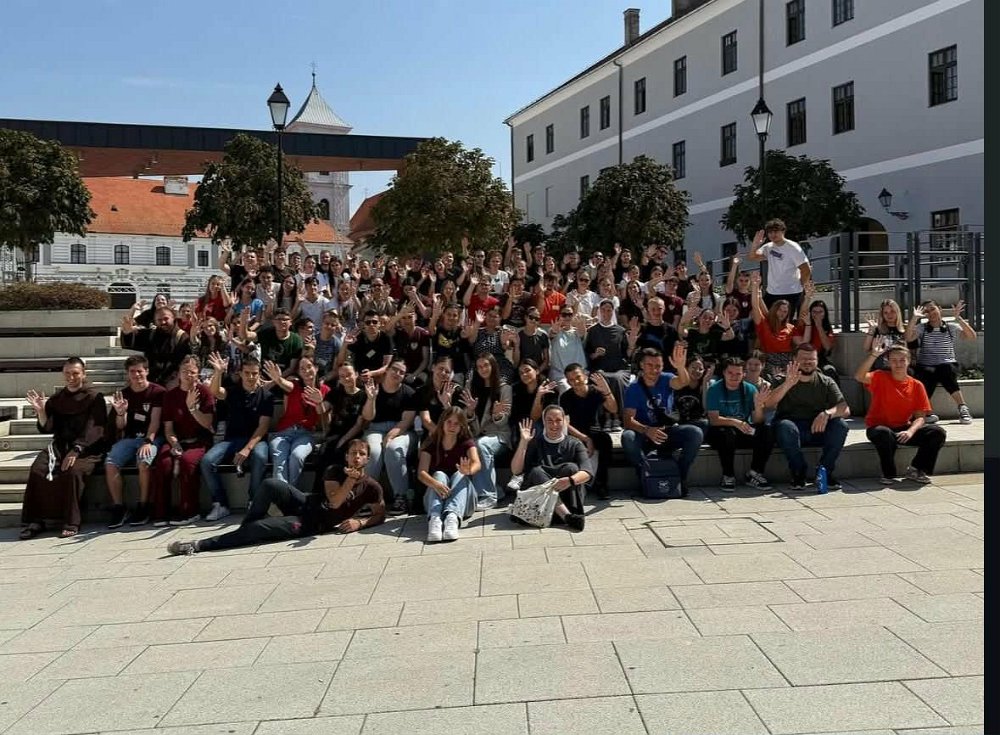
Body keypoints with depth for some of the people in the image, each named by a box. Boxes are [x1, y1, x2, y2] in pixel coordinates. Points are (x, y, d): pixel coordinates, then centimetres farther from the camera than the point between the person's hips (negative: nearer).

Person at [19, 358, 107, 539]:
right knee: (37, 469, -23)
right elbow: (46, 428, 11)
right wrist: (40, 410, -8)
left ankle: (71, 522, -25)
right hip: (59, 446, 4)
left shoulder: (94, 398, 1)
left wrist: (76, 450, -25)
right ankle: (35, 521, -18)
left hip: (87, 448, -4)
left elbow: (93, 429, -11)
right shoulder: (57, 398, 16)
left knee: (73, 470, -34)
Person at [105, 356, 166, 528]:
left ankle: (143, 508, -20)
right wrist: (120, 412, -14)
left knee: (144, 461, -34)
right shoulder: (124, 394, 11)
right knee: (110, 463, -22)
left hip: (151, 437, -4)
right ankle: (119, 508, -14)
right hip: (129, 438, 4)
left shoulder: (157, 392, -2)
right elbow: (120, 427, 8)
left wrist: (148, 441, -24)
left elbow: (155, 421, -10)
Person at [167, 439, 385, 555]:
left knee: (257, 528, -23)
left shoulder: (371, 486, 1)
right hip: (306, 504, 4)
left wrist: (359, 522, -14)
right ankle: (245, 529, -6)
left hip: (313, 524, -4)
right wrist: (350, 479, -18)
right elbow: (334, 502, -6)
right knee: (270, 484, -27)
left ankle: (201, 544, -14)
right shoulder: (335, 471, 7)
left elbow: (380, 515, 5)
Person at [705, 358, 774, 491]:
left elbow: (757, 421, -4)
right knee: (728, 433, -37)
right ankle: (728, 476, -20)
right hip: (719, 432, -4)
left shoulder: (750, 389, 0)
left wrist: (758, 405, -25)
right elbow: (714, 420, -20)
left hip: (743, 432, 4)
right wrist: (734, 422, -38)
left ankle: (754, 473, -9)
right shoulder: (714, 390, -9)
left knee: (767, 431, -22)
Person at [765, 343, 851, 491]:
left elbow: (845, 409, -6)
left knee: (841, 425, -25)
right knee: (785, 426, -36)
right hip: (791, 427, -2)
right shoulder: (783, 381, 1)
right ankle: (798, 472, -19)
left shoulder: (826, 382, 7)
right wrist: (788, 384, -33)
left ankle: (825, 470, -12)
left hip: (817, 429, 2)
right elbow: (767, 404, -19)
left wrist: (827, 413, -28)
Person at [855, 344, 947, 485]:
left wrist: (910, 432, -21)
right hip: (879, 427, -3)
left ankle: (915, 469, 0)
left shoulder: (916, 385, 3)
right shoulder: (880, 377, -4)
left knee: (938, 432, -17)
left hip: (904, 429, 4)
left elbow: (920, 417, -1)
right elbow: (859, 377, -26)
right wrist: (873, 355, -33)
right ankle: (888, 474, -16)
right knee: (884, 433, -39)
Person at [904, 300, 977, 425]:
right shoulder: (921, 329, 9)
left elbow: (971, 336, -5)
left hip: (948, 366, 0)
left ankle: (963, 408, -33)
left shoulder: (951, 328, 9)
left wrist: (958, 318, -13)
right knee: (929, 374, -34)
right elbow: (908, 338, -11)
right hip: (926, 367, 1)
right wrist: (914, 318, -18)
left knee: (946, 370, -35)